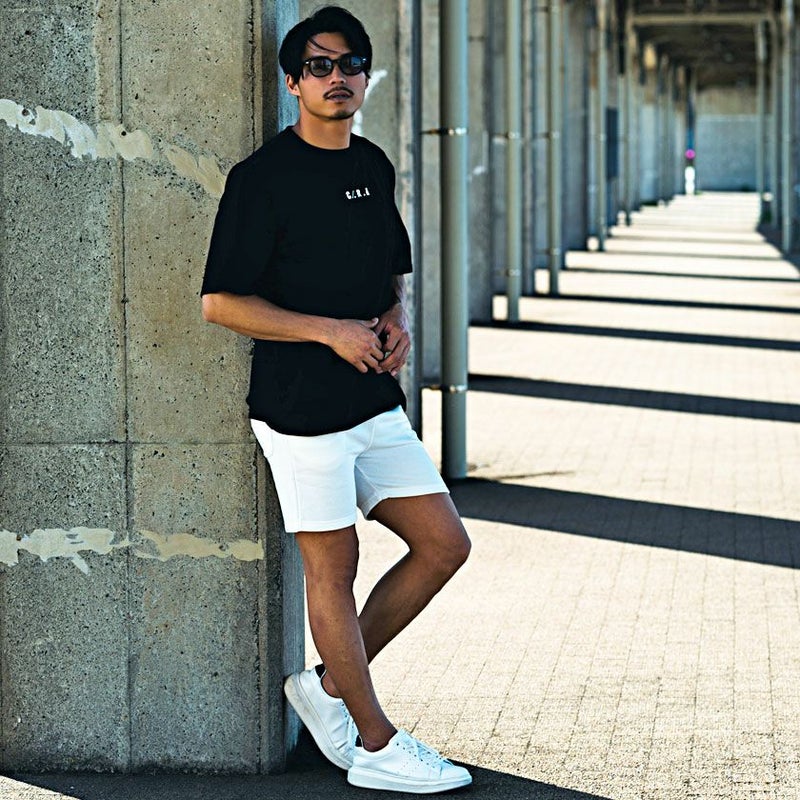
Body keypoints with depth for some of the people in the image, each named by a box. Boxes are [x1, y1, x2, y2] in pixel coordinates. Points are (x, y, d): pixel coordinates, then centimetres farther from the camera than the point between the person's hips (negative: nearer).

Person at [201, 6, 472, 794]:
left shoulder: (373, 167, 12)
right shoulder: (262, 177, -11)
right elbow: (220, 302, -13)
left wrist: (396, 319, 0)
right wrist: (330, 331, -18)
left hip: (375, 401, 8)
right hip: (300, 405, -8)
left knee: (444, 545, 7)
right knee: (333, 567, 1)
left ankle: (329, 684, 20)